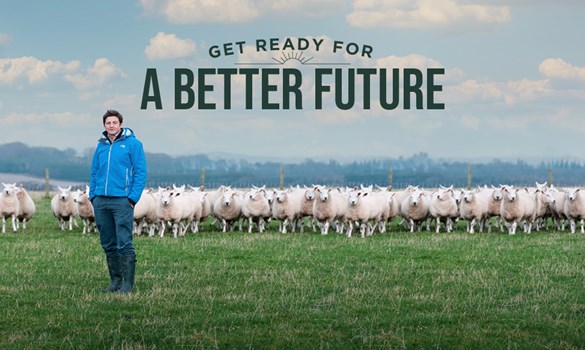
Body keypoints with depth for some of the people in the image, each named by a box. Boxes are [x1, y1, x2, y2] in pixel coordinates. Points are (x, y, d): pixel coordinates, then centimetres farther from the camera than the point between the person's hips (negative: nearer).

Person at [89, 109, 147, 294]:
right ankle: (115, 281, 16)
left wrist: (133, 198, -12)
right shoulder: (101, 145, 14)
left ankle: (128, 284, -6)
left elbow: (140, 172, -5)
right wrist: (92, 195, 8)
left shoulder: (132, 143, -2)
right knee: (108, 244, 9)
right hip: (101, 201, 6)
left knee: (124, 243, -9)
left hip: (122, 201, -6)